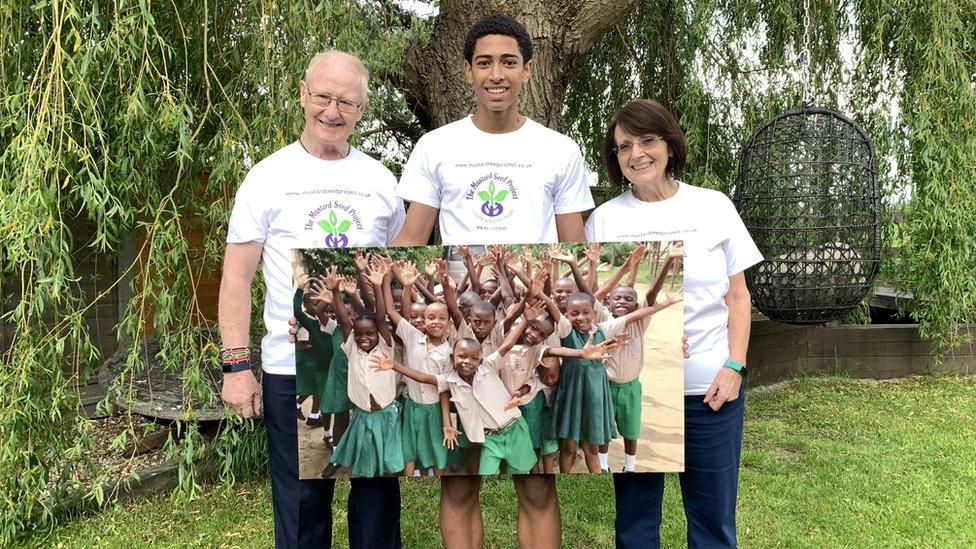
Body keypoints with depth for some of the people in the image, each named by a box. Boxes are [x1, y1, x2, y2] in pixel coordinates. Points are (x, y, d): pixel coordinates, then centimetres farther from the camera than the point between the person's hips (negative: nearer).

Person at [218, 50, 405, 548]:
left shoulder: (379, 180, 8)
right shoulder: (268, 177, 1)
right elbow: (237, 277, -1)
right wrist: (236, 365, -8)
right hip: (293, 371, -2)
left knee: (379, 502, 13)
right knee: (301, 507, 10)